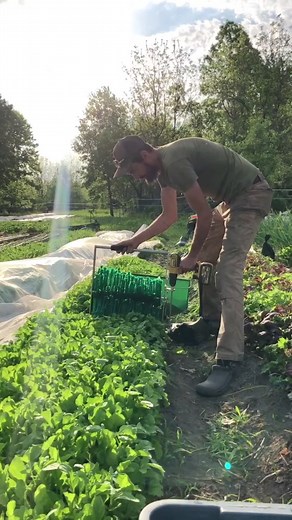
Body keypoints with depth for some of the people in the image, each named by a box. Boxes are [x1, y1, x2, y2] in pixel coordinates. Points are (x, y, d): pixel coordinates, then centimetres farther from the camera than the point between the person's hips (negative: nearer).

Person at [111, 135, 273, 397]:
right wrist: (135, 240, 9)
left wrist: (191, 257, -8)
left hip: (251, 195, -11)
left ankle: (228, 361, -19)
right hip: (233, 197, 11)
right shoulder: (163, 166, 8)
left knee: (228, 272, -19)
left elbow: (204, 214, -20)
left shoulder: (173, 161, -24)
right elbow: (169, 216, 14)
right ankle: (210, 320, 29)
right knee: (207, 259, 16)